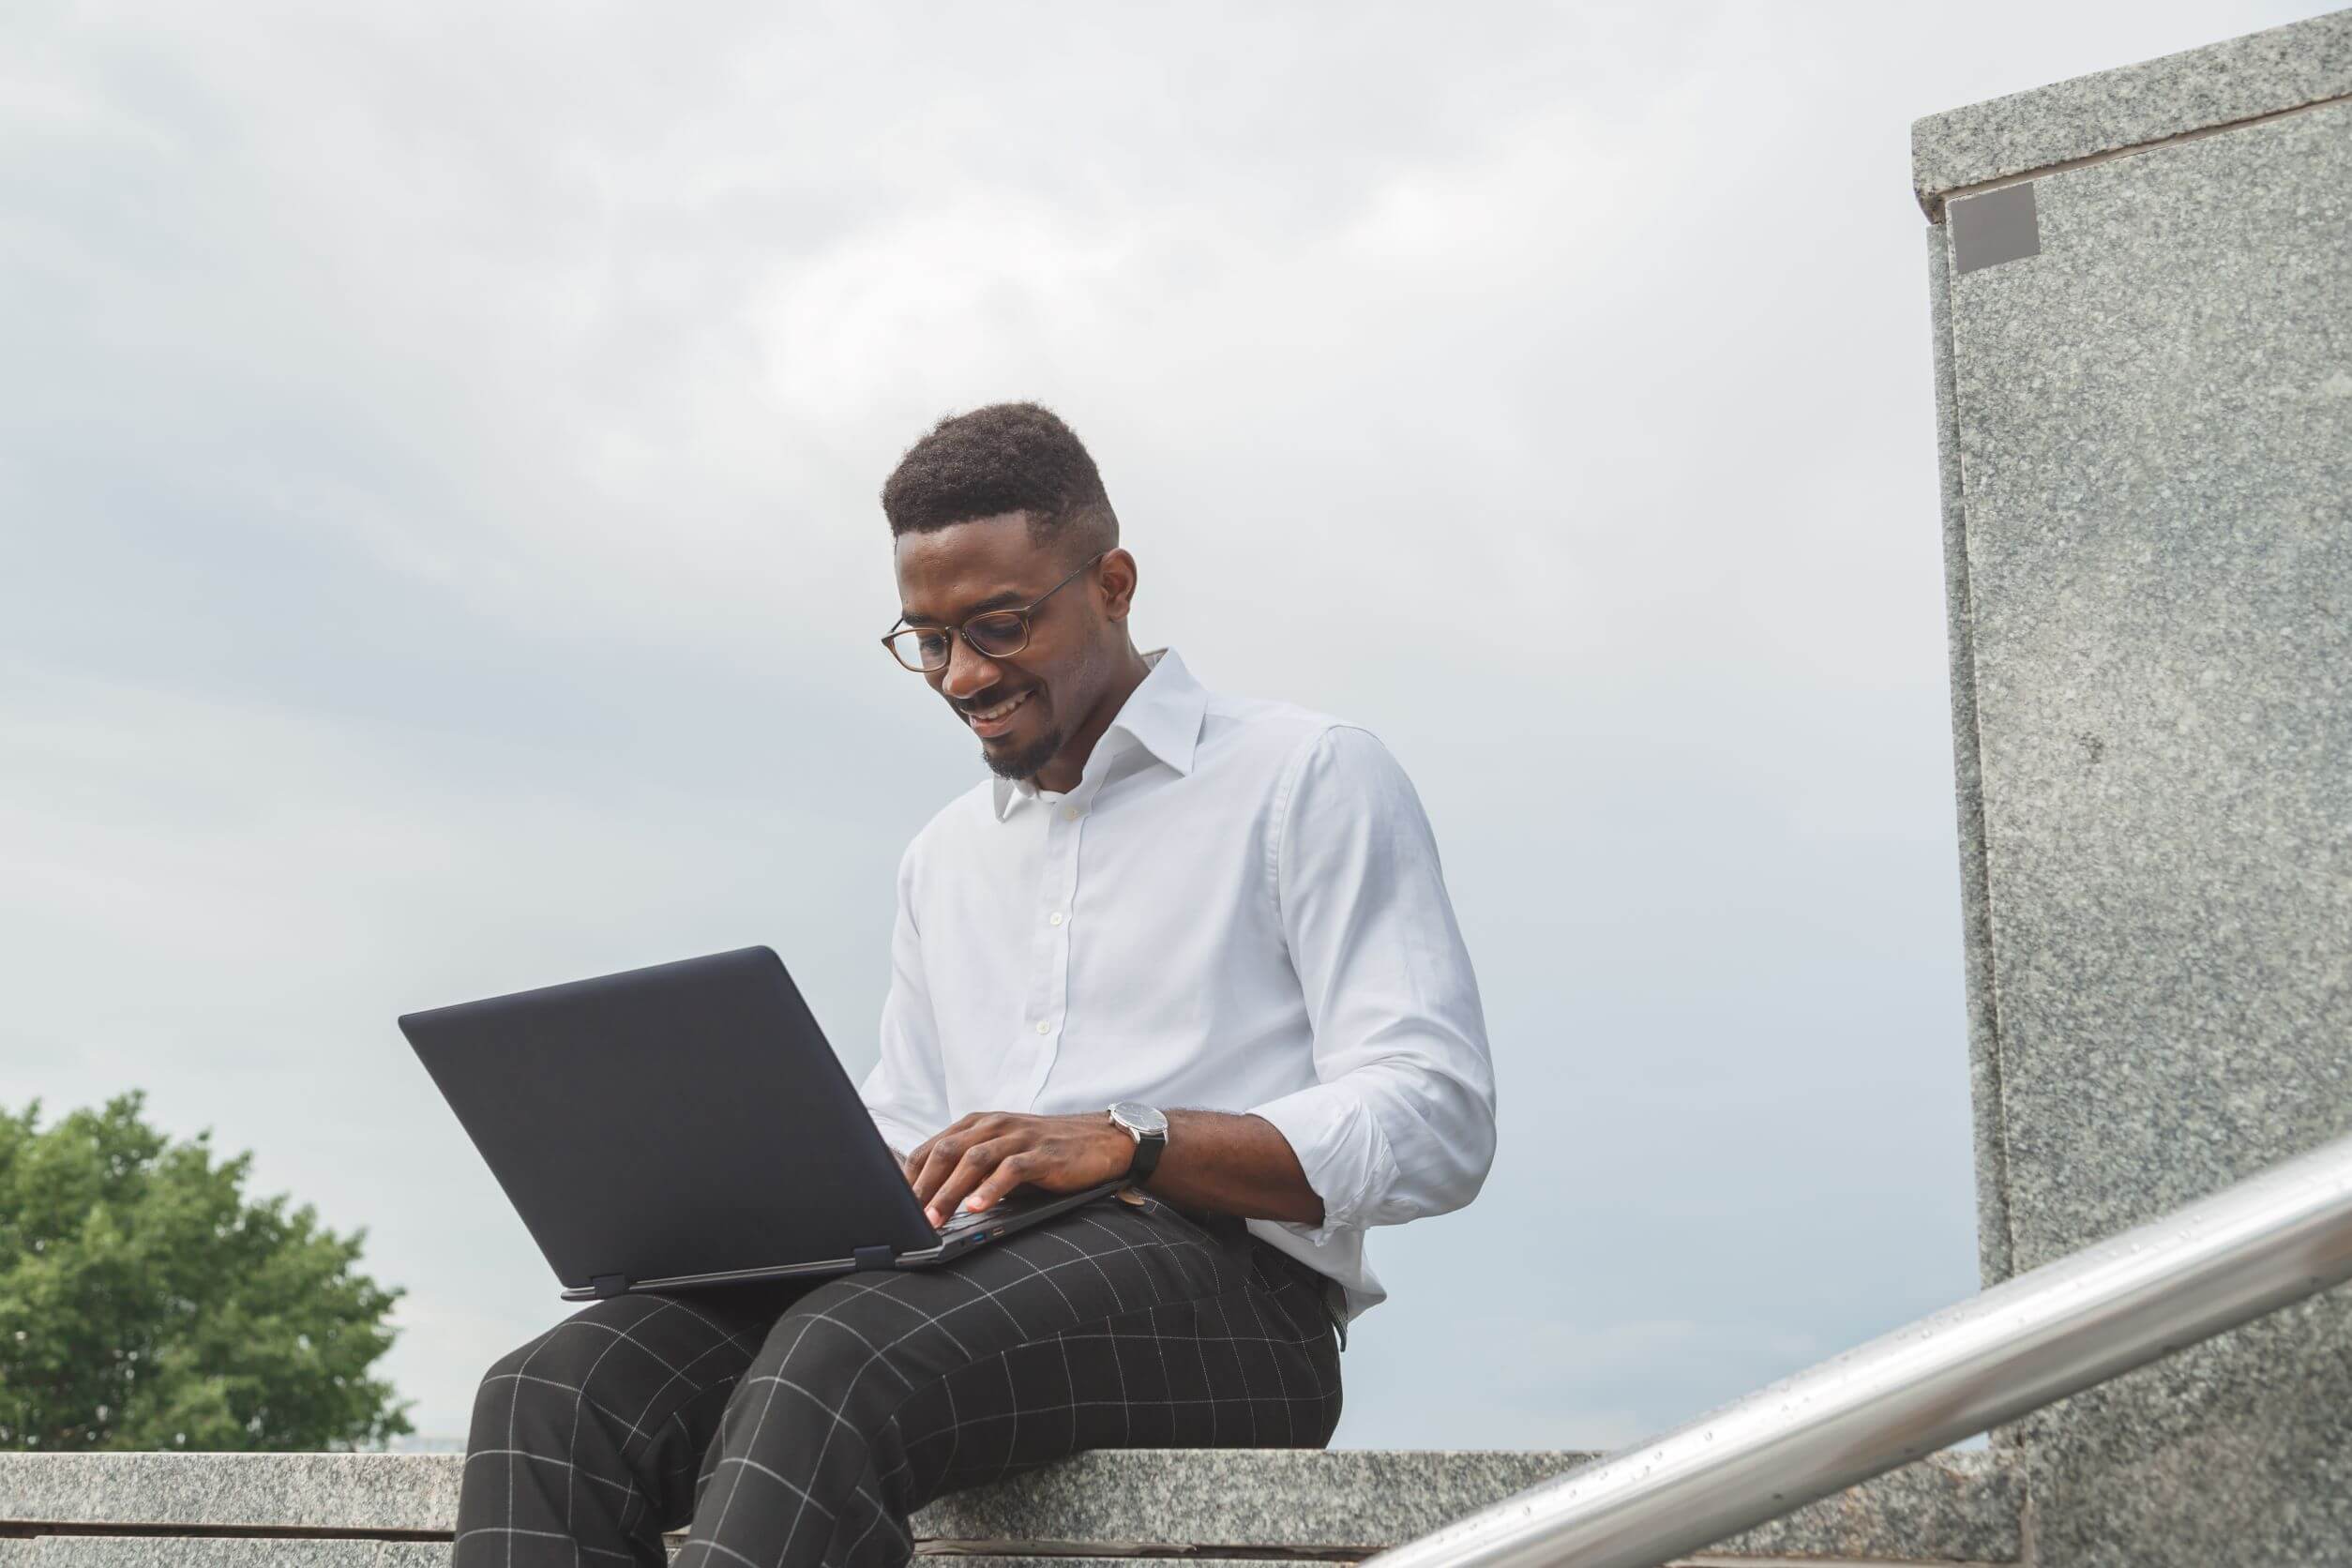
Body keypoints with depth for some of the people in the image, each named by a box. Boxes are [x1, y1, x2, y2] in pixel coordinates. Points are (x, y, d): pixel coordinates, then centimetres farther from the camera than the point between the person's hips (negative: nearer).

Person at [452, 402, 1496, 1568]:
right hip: (959, 1280, 6)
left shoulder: (1310, 779, 7)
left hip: (1217, 1282, -6)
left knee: (836, 1365, -36)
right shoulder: (944, 857, 29)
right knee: (556, 1393, -21)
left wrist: (1130, 1141, -18)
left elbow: (1437, 1126, -5)